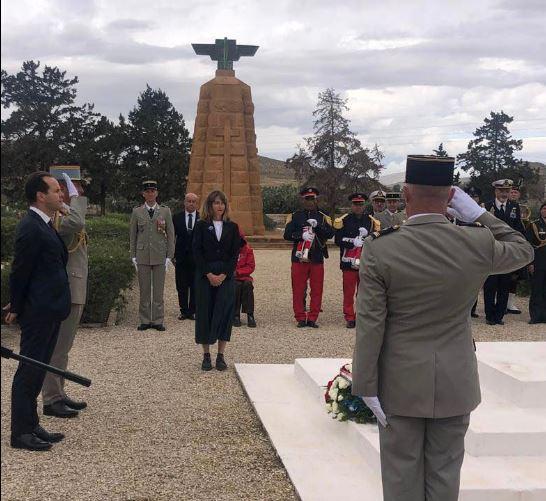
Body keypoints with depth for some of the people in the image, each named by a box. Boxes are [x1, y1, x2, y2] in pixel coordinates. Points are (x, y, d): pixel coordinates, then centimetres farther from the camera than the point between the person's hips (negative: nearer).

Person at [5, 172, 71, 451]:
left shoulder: (45, 225, 12)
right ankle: (21, 433, 7)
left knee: (37, 370, 15)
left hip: (49, 311, 10)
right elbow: (20, 271, -15)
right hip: (38, 312, -10)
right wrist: (16, 308, -7)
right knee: (29, 370, -2)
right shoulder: (31, 228, -19)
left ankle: (31, 426, 25)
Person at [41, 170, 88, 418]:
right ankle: (51, 400, 4)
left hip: (73, 292, 11)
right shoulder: (56, 215, -17)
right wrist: (76, 197, -25)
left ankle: (58, 394, 25)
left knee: (62, 348, 16)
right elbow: (76, 223, -38)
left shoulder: (65, 213, 15)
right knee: (56, 348, -3)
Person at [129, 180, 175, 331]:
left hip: (160, 256, 0)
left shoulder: (165, 211, 5)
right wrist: (133, 256, 3)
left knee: (158, 290, 4)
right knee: (144, 290, 5)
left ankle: (158, 320, 12)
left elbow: (170, 235, 4)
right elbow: (133, 235, 8)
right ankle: (145, 320, 13)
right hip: (142, 256, 0)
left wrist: (169, 256, -1)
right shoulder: (137, 212, 6)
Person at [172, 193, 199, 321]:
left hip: (196, 258, -1)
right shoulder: (177, 218, 4)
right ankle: (184, 311, 16)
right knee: (181, 286, 6)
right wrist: (172, 255, -1)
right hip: (181, 257, 1)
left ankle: (192, 311, 14)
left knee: (195, 286, 4)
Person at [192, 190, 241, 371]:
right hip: (205, 275, -1)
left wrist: (224, 275, -9)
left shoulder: (232, 227, 7)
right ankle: (206, 355, 10)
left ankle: (221, 356, 7)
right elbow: (197, 252, -3)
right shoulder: (201, 225, 3)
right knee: (205, 312, 1)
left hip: (226, 276, 1)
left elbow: (235, 253, 3)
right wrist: (209, 274, -11)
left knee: (225, 312, -1)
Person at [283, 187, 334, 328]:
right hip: (299, 258, -1)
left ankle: (312, 318, 10)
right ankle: (301, 318, 9)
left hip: (317, 259, 1)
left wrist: (317, 226, -19)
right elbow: (287, 234, -2)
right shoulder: (295, 216, 7)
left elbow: (330, 233, -4)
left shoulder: (323, 217, 9)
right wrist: (302, 235, -17)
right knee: (298, 290, 1)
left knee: (316, 290, 2)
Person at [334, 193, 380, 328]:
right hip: (348, 262, -2)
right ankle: (349, 318, 10)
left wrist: (367, 235, -13)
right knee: (349, 292, 2)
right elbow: (338, 240, -3)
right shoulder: (343, 220, 2)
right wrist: (353, 242, -16)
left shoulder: (371, 221, 9)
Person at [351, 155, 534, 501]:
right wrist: (478, 214, 6)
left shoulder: (380, 248, -16)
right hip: (456, 382, 2)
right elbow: (524, 250, 11)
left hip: (401, 383, -1)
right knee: (445, 471, 15)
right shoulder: (478, 243, -11)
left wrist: (366, 386, -6)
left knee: (402, 472, 11)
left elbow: (370, 325, -14)